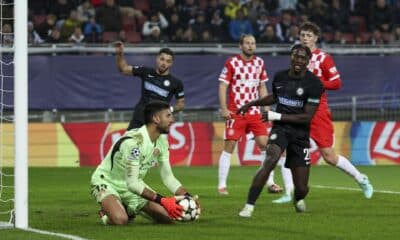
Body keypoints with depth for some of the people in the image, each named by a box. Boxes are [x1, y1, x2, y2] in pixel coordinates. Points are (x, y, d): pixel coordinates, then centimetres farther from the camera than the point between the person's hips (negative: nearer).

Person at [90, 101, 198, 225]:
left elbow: (168, 177, 0)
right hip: (107, 182, -8)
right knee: (120, 220, -36)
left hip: (132, 185, 8)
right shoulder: (133, 141, -32)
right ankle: (107, 212, 0)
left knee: (167, 217, -8)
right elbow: (132, 183, -33)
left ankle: (130, 210, 16)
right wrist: (162, 201, -38)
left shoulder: (161, 140, -5)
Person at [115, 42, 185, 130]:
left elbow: (181, 103, 8)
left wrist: (170, 109, -12)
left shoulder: (176, 83, -3)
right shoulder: (146, 72, 2)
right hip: (138, 120, 2)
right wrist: (120, 54, -7)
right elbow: (124, 69, 10)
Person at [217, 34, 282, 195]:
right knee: (229, 146, -4)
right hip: (235, 113, -4)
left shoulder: (259, 63, 9)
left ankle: (270, 183, 5)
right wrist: (224, 109, -13)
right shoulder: (232, 63, -5)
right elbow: (222, 86, -5)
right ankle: (222, 185, 2)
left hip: (255, 112, 4)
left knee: (265, 144, -2)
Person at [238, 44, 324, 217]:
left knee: (301, 188, 1)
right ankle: (249, 206, -29)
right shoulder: (280, 77, 2)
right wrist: (251, 104, 26)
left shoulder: (314, 84, -12)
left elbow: (307, 117, -15)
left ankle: (298, 199, 41)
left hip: (300, 135, -1)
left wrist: (277, 116, -18)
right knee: (270, 160, -32)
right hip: (280, 129, 1)